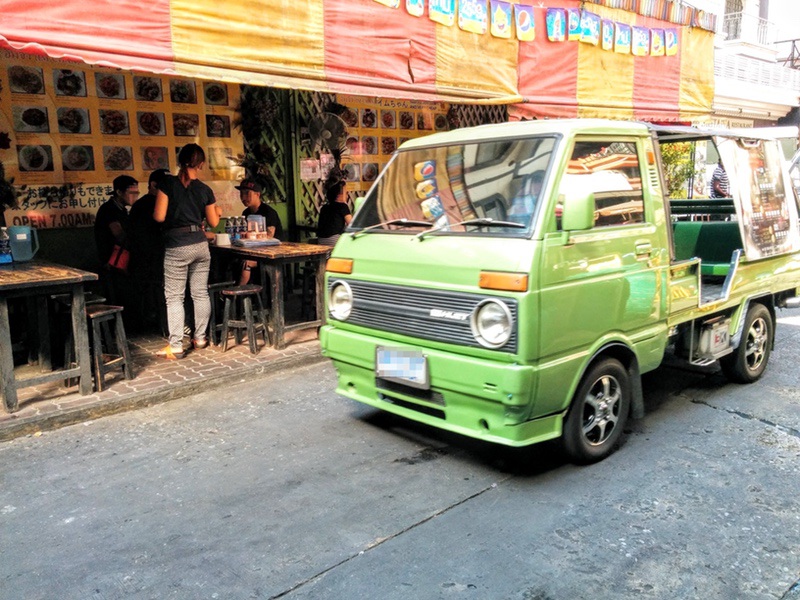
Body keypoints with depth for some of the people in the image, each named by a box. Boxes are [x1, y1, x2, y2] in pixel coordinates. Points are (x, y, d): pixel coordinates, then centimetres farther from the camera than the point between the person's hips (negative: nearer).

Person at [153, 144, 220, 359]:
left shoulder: (167, 183, -8)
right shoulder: (205, 190, 3)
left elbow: (159, 216, -11)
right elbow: (213, 222, 11)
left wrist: (173, 213, 11)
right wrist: (217, 210, 31)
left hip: (177, 247, -4)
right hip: (200, 244, 4)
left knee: (174, 296, 2)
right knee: (200, 293, 12)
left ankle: (176, 347, 1)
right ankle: (200, 338, 22)